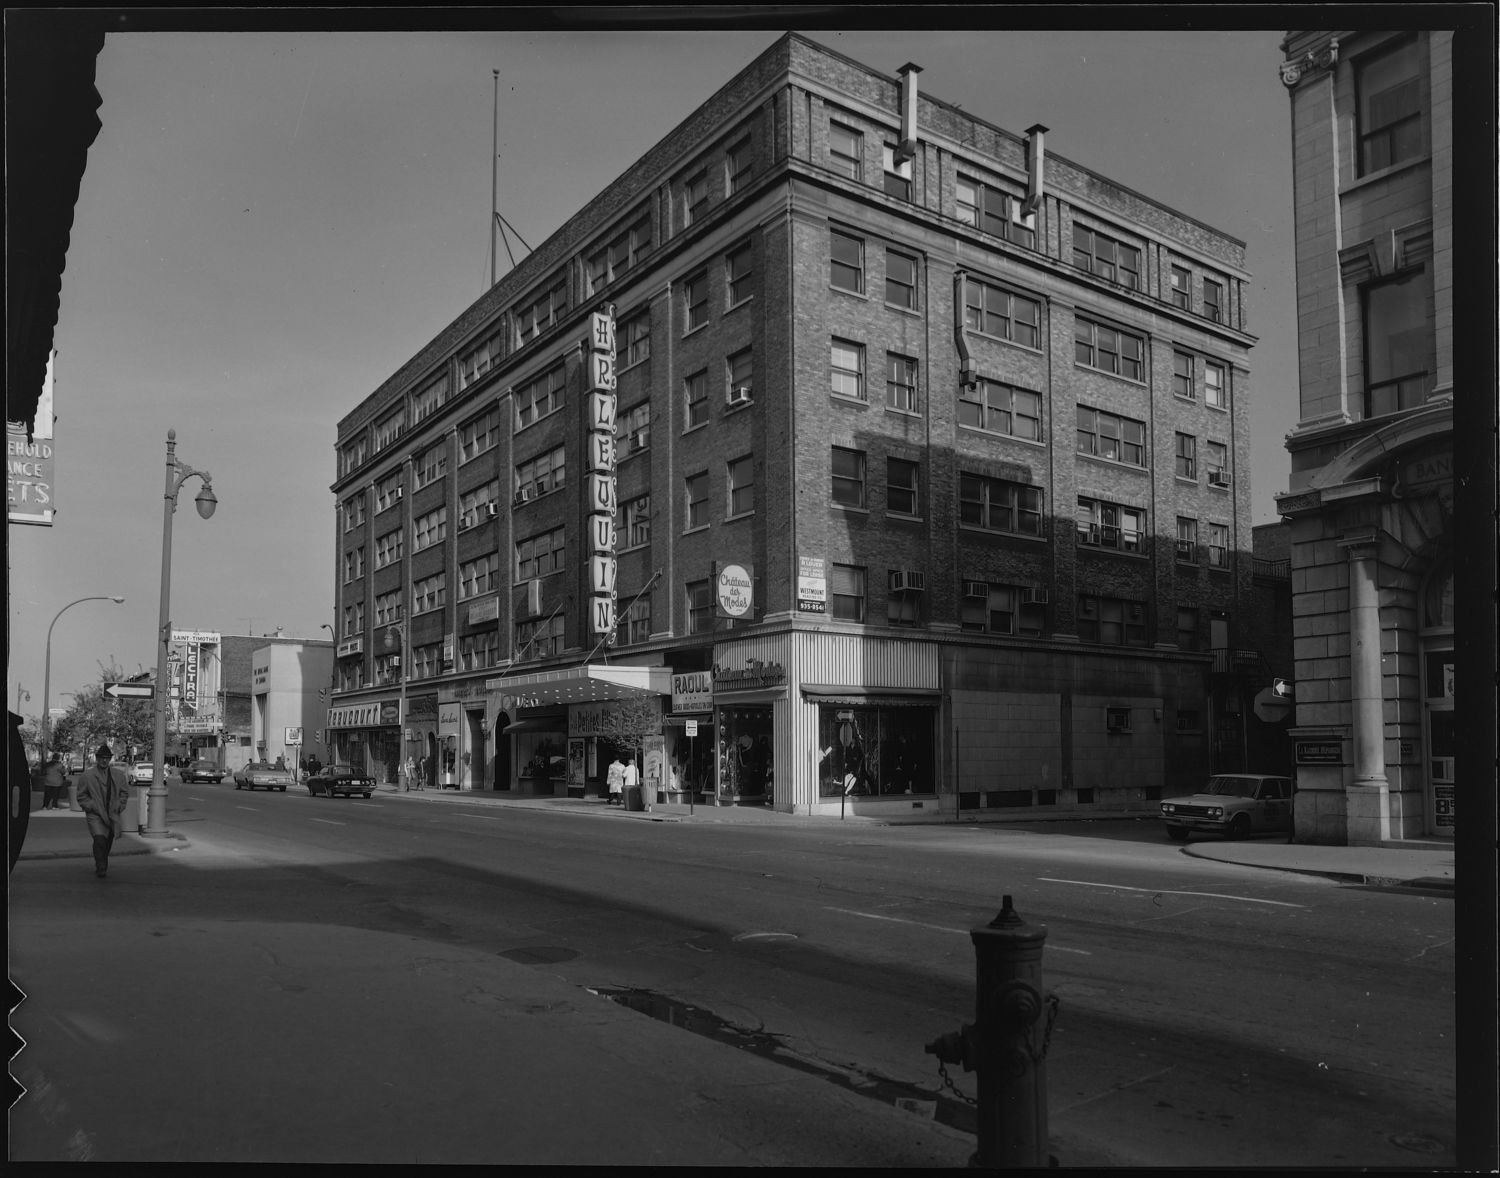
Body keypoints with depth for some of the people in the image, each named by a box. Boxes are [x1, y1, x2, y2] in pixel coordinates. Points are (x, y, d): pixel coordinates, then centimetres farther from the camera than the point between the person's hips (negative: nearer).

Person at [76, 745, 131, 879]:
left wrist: (119, 806, 2)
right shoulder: (87, 775, -2)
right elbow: (81, 796, 2)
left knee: (108, 843, 12)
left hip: (112, 815, 4)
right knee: (99, 840, -20)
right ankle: (100, 868, -12)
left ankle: (102, 866, 33)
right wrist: (91, 806, -9)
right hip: (95, 815, -3)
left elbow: (125, 792, 15)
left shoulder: (118, 775, 7)